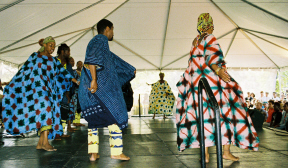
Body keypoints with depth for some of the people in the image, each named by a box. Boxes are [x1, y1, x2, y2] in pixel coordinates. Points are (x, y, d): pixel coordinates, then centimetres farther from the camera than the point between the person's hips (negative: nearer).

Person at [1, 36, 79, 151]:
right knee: (44, 108, -23)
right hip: (37, 89, -4)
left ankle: (40, 143, 2)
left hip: (49, 90, 5)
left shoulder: (54, 60, 21)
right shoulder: (34, 57, 11)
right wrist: (12, 84, 8)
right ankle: (45, 142, -27)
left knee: (49, 114, -4)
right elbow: (23, 70, 10)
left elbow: (62, 71, 11)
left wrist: (73, 79, -2)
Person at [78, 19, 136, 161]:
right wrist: (94, 80, -27)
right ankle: (116, 152, -1)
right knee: (116, 115, -2)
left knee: (94, 120, 9)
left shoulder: (99, 42, 28)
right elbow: (92, 59, -21)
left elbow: (114, 60, 39)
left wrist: (131, 71, 48)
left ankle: (93, 153, 9)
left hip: (88, 89, 10)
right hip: (101, 86, -10)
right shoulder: (101, 40, -3)